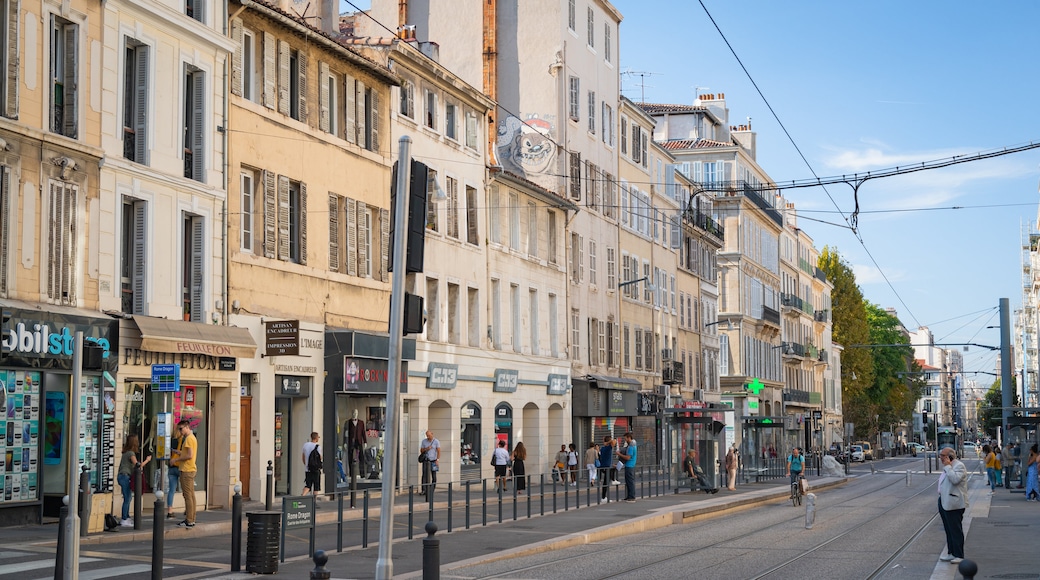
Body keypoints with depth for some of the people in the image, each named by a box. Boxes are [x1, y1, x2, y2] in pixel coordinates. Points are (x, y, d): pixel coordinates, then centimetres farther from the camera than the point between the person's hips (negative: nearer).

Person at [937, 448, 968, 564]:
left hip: (954, 504, -10)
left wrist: (948, 466, -21)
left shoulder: (959, 466, -12)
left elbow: (955, 479, -28)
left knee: (956, 530, -4)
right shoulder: (947, 467, 18)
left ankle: (959, 555, 1)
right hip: (944, 503, 10)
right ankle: (951, 553, 21)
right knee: (949, 530, 14)